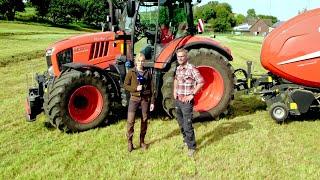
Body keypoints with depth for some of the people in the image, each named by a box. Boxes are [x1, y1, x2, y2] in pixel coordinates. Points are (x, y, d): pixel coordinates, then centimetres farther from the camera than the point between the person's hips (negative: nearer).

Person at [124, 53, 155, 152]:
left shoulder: (148, 73, 5)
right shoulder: (131, 72, 0)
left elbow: (151, 88, 5)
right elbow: (126, 85, 0)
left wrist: (152, 102, 0)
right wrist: (135, 88, -17)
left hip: (146, 99, 2)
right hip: (134, 98, -2)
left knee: (144, 120, 8)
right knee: (130, 120, -9)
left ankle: (142, 141, 22)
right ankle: (129, 142, 4)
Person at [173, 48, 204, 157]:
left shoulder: (191, 69, -14)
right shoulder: (178, 68, 9)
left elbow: (201, 82, -21)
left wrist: (192, 95, -19)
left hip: (187, 101, -8)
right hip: (178, 100, 8)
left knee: (187, 125, -7)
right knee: (181, 123, 19)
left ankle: (192, 147, 5)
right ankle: (186, 141, 37)